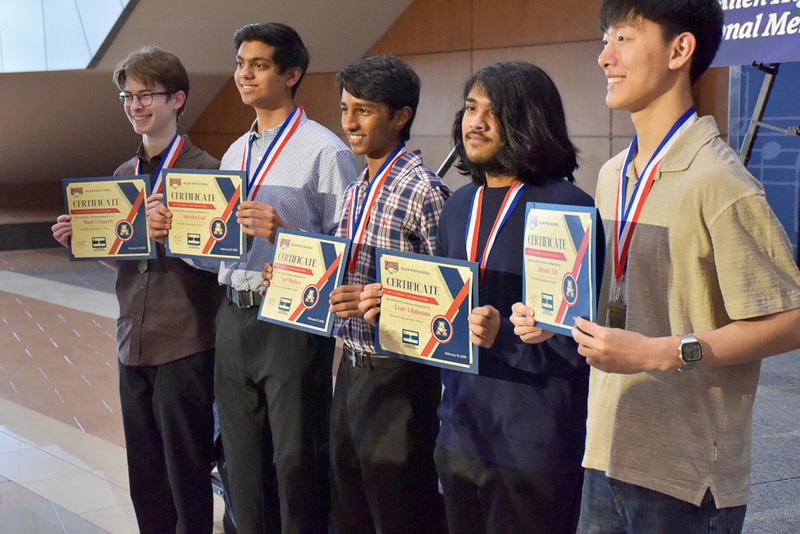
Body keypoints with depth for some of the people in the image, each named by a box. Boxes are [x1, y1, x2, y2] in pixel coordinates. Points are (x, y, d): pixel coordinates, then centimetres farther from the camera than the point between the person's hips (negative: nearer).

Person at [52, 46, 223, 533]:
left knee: (187, 474, 4)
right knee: (144, 479, 15)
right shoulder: (125, 175, 11)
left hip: (185, 344, -6)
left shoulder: (203, 170, -9)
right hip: (134, 342, 6)